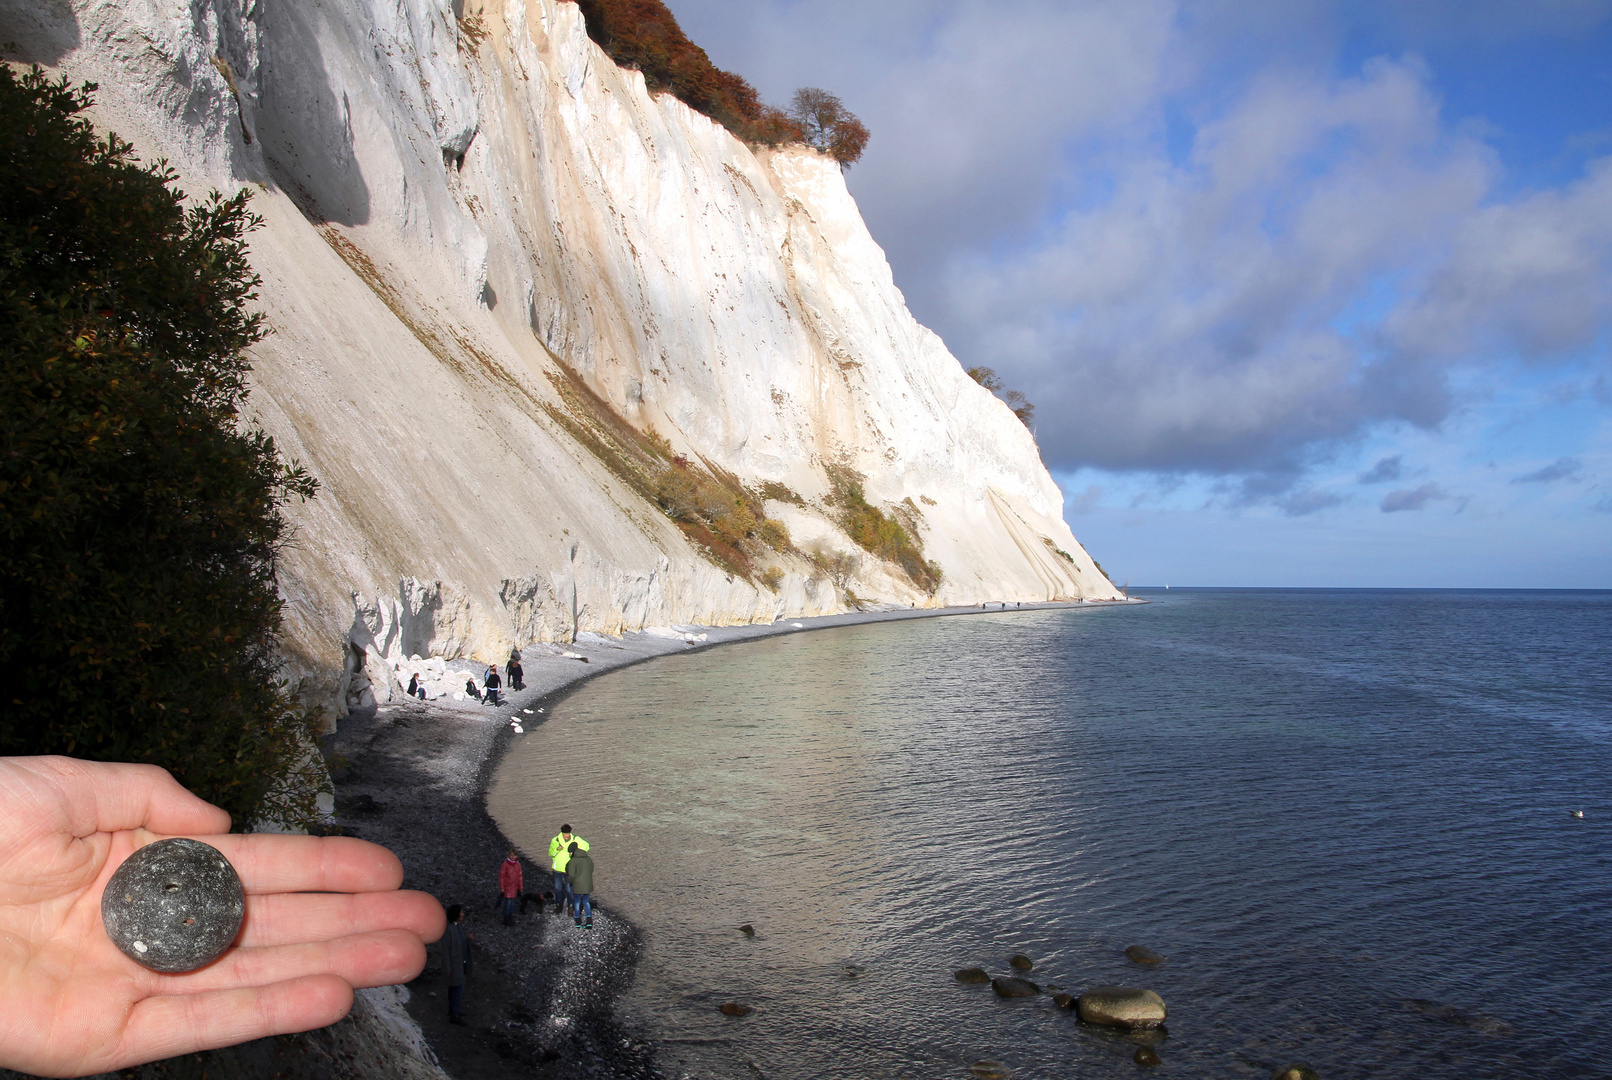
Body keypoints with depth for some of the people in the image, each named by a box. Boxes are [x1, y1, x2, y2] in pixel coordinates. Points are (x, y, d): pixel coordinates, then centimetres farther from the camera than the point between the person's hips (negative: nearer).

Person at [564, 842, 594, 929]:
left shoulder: (573, 861, -16)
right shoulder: (588, 858, 2)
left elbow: (571, 875, -16)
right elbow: (591, 870, 11)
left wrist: (570, 882, 4)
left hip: (578, 885, -5)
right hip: (588, 885, 5)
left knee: (577, 902, 15)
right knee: (586, 901, 17)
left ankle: (578, 922, 26)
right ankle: (589, 922, 11)